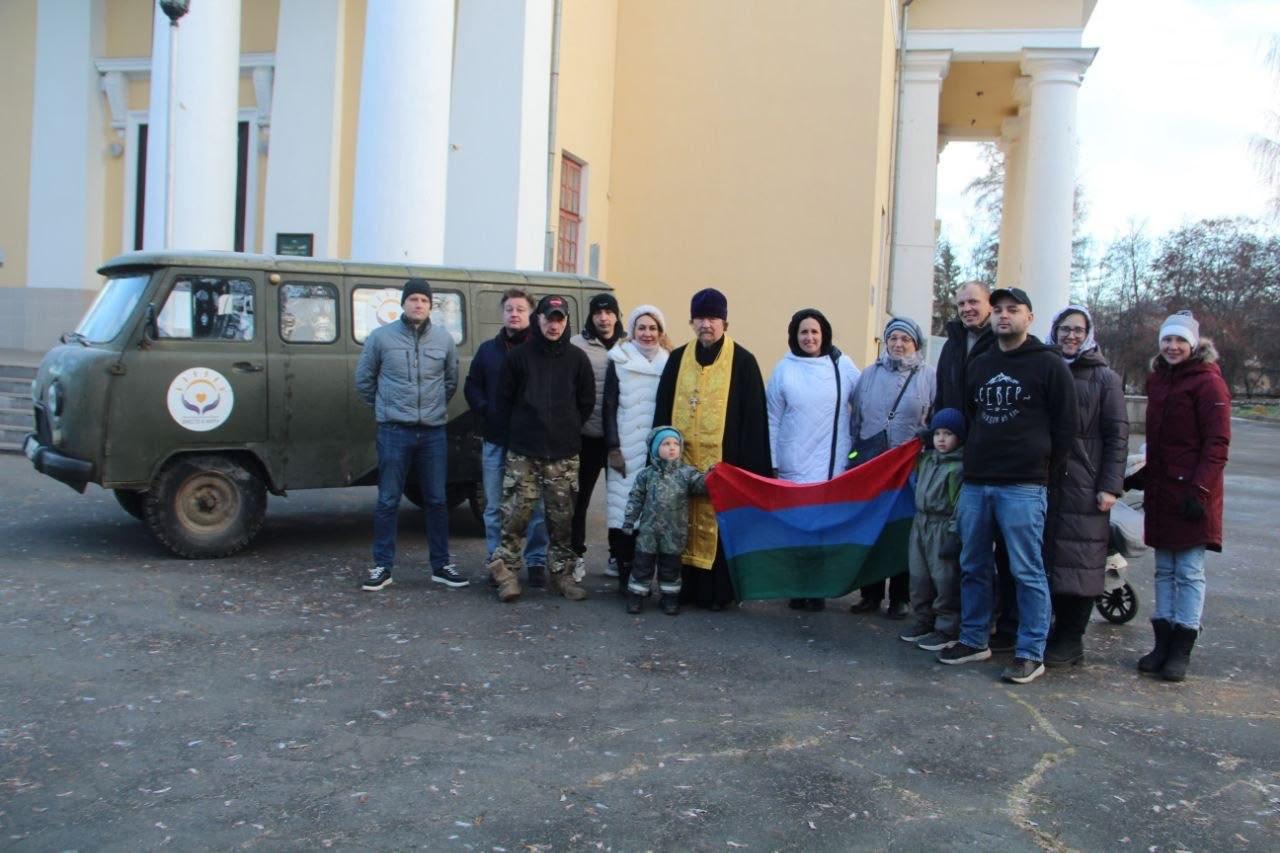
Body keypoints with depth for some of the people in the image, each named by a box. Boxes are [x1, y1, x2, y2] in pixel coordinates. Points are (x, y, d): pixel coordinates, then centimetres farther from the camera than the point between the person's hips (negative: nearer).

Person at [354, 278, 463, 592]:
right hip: (394, 432, -2)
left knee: (437, 500, 8)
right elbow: (363, 380, 9)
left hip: (433, 432, 2)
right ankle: (382, 566, 12)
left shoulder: (444, 339, 5)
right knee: (388, 501, 3)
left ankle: (441, 565, 18)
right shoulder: (381, 337, -2)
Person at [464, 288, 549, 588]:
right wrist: (486, 411, -2)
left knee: (537, 506, 2)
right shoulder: (488, 349, 11)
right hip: (496, 442, 3)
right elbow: (472, 386, 14)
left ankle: (536, 562, 11)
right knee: (495, 506, 9)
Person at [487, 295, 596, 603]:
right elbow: (504, 399, 6)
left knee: (562, 517, 6)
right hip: (523, 451, -1)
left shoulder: (577, 358, 5)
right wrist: (514, 433, 4)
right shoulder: (519, 355, 2)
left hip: (564, 454, 1)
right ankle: (504, 569, 6)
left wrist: (569, 431, 8)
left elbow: (586, 402, 11)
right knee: (516, 513, -4)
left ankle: (562, 573, 16)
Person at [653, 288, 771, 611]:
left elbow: (753, 416, -3)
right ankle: (686, 586, 17)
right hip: (683, 459, 4)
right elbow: (662, 410, 13)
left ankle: (718, 590, 9)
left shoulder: (742, 361, -1)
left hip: (724, 459, -3)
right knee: (685, 524, 7)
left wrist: (751, 463, -8)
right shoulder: (678, 359, 10)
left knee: (718, 524, 0)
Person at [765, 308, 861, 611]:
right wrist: (769, 462, 3)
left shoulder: (843, 366, 2)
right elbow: (772, 419, 6)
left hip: (832, 464, 0)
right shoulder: (784, 369, 4)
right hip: (793, 465, 0)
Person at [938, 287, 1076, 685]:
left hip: (1023, 487, -6)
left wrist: (1043, 469, -1)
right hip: (975, 483, 6)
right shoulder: (978, 365, 17)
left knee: (1027, 571, -3)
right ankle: (974, 640, 23)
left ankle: (1031, 653, 4)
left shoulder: (1049, 365, 0)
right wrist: (973, 461, 14)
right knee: (973, 567, 11)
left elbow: (1065, 426, -1)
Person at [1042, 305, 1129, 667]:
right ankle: (1046, 630, 15)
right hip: (1044, 484, 3)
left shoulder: (1105, 379, 4)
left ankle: (1070, 641, 8)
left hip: (1084, 486, -3)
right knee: (1046, 559, 5)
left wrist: (1110, 486, -9)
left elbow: (1117, 435, -1)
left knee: (1078, 564, 0)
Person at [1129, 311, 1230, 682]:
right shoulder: (1158, 381, 15)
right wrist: (1143, 477, 18)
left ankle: (1181, 651, 2)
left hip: (1191, 494, -7)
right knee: (1164, 571, 10)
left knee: (1189, 572, -2)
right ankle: (1163, 644, 16)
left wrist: (1199, 489, -18)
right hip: (1161, 492, 7)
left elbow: (1217, 443, -12)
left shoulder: (1208, 382, -6)